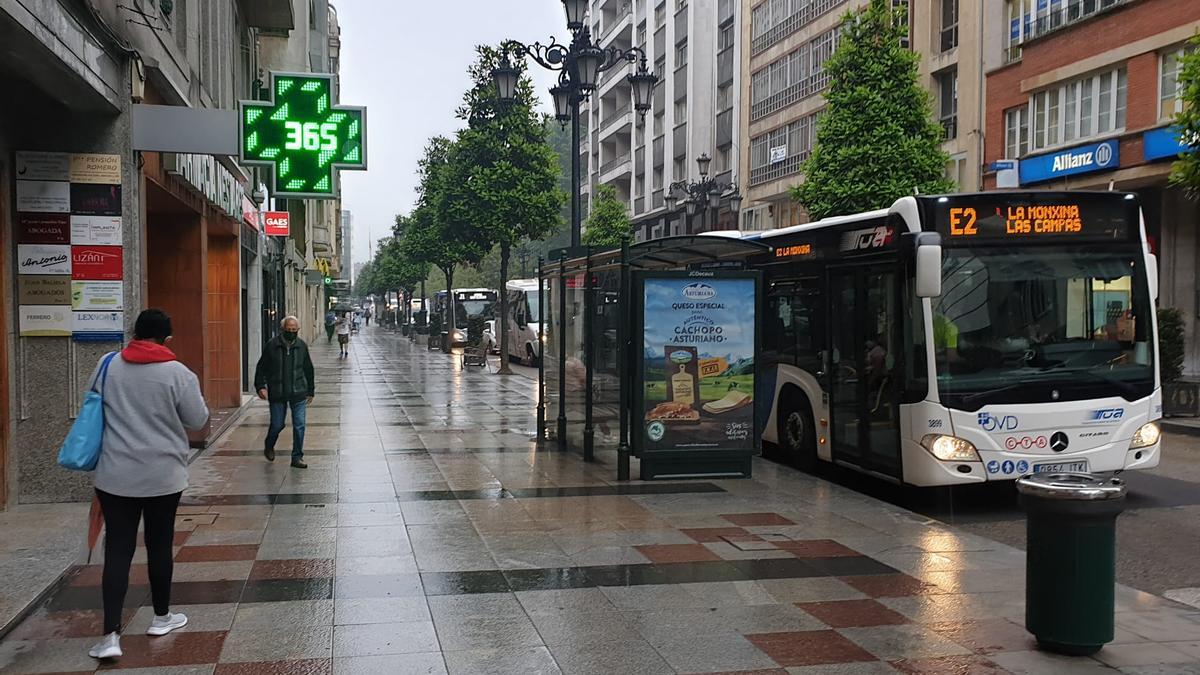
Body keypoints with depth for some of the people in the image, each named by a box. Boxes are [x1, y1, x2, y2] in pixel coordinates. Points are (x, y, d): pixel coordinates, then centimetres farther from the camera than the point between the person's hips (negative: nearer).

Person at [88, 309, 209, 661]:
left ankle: (110, 635, -4)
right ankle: (161, 616, 29)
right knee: (159, 544, 14)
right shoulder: (178, 373, -10)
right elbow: (197, 420, -2)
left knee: (118, 549, 2)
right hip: (163, 475, -1)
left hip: (114, 475, 2)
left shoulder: (108, 366, -1)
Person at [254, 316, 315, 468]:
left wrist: (310, 391, 16)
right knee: (277, 425, 6)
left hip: (298, 393, 2)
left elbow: (308, 369, 14)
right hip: (277, 393, -2)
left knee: (299, 426, -2)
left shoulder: (302, 346, 4)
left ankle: (297, 457, 8)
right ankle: (269, 448, 36)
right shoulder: (272, 345, -4)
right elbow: (261, 367, 3)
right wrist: (260, 386, -7)